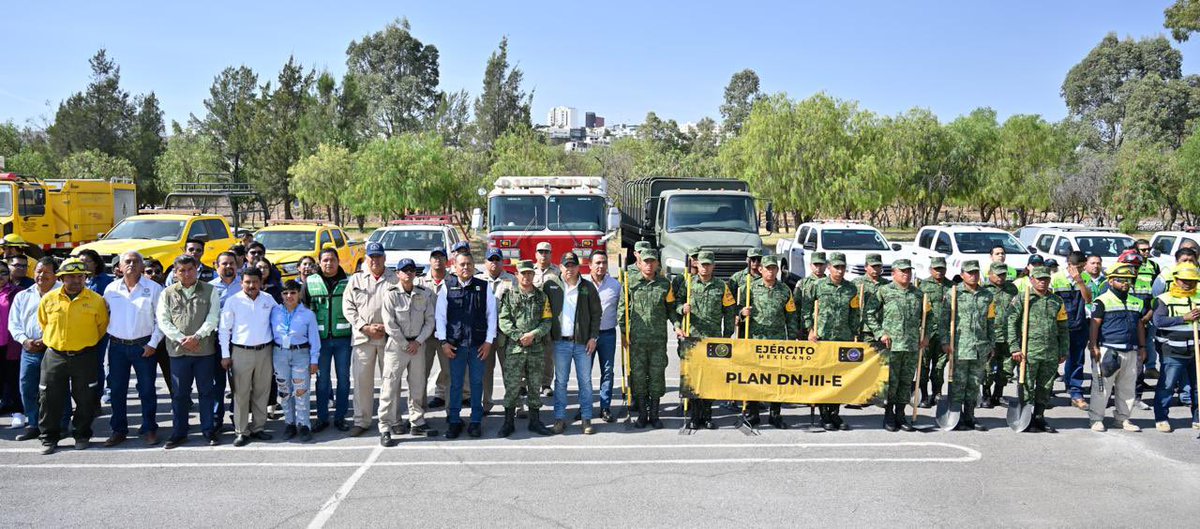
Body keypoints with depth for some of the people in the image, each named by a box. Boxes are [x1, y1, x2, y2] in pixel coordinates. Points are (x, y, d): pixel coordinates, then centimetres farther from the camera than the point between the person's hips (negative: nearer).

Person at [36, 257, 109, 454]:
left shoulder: (96, 300, -4)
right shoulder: (49, 299, 0)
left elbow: (102, 326, 8)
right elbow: (43, 323, 15)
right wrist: (54, 341, 13)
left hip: (85, 357, -1)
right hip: (54, 356, 1)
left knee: (85, 399, 6)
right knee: (50, 399, 4)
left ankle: (82, 436, 20)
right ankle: (49, 438, 17)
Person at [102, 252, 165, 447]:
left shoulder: (154, 288, -3)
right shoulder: (111, 289, 6)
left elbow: (160, 319, -3)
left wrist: (153, 343, -8)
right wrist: (108, 336, 3)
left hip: (144, 346, -3)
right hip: (117, 345, 3)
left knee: (147, 389, 3)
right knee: (117, 389, 8)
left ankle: (149, 429, 12)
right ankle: (118, 430, 18)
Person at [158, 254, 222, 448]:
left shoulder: (210, 291, 5)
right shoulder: (167, 293, 8)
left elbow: (213, 318, -3)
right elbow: (163, 321, 2)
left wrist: (197, 336, -14)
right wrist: (182, 338, -10)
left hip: (205, 350, -1)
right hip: (178, 351, 1)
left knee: (207, 392, 6)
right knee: (179, 393, 6)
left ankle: (209, 430, 16)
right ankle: (179, 433, 15)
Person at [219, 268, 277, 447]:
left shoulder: (269, 300, 5)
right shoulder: (233, 301, -3)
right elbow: (224, 329, 0)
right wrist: (225, 355, -2)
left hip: (264, 351, 3)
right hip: (241, 352, -3)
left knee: (262, 392, 8)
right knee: (241, 393, -1)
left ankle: (258, 428, 19)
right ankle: (242, 432, 6)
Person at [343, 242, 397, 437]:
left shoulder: (394, 280, 5)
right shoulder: (356, 279, 11)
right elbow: (348, 307, 5)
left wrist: (387, 327, -10)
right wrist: (365, 327, -7)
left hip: (389, 337, -1)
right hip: (362, 337, 1)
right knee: (362, 379, 1)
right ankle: (361, 421, 9)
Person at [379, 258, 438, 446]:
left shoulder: (424, 293, 4)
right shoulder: (391, 294, -6)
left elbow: (430, 320, 3)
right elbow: (390, 324, -10)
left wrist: (418, 342, -7)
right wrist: (406, 344, -9)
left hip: (418, 344, 4)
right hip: (396, 345, -4)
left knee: (418, 385, 10)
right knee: (390, 387, -5)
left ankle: (416, 423, 23)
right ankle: (385, 429, -2)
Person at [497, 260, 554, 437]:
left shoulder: (541, 296, 9)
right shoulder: (509, 296, 4)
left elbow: (547, 321, 3)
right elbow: (503, 321, -4)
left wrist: (533, 334, -12)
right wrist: (519, 336, -14)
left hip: (536, 348, 2)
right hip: (514, 349, -2)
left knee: (534, 385, 9)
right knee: (511, 386, -1)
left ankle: (534, 421, 19)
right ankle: (508, 422, 8)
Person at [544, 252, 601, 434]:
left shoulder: (588, 288, 3)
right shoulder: (551, 286, 3)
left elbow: (596, 313, 5)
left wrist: (593, 337, -1)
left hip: (583, 342, 0)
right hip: (560, 342, 0)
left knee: (585, 381, 4)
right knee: (560, 381, 5)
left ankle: (587, 419, 11)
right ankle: (559, 418, 12)